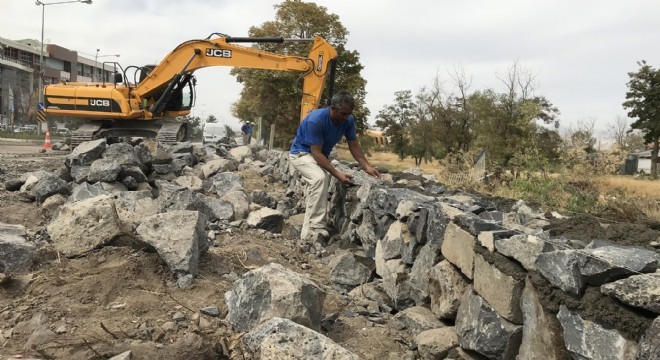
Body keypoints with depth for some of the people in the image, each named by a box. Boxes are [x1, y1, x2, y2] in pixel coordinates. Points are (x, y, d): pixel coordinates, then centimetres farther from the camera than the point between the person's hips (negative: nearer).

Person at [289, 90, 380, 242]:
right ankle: (315, 229, -32)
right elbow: (316, 153, -31)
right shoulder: (316, 120, -33)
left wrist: (367, 167, -14)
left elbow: (354, 145, -2)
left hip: (321, 155, 8)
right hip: (301, 153, -8)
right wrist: (337, 174, -36)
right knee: (320, 178, -32)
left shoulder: (348, 120, -14)